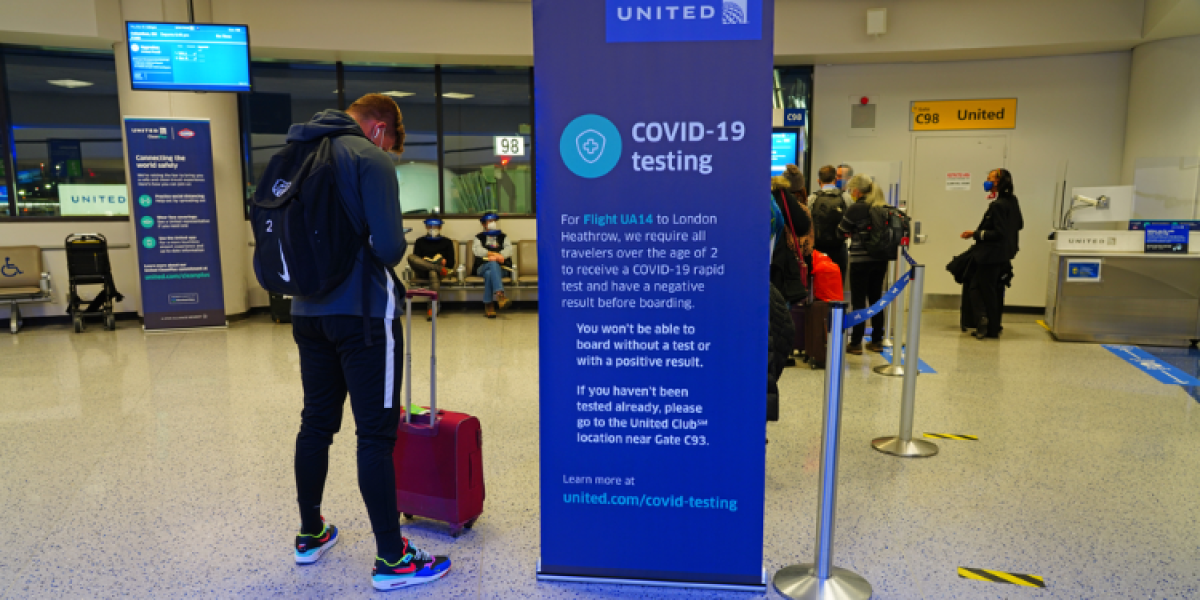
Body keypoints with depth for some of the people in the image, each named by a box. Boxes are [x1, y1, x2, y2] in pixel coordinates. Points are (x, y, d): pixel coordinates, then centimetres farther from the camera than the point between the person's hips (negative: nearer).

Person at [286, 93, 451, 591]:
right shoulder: (370, 158, -11)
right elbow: (388, 246, -20)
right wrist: (394, 253, 1)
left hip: (308, 313, 8)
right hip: (362, 314, -7)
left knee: (316, 423, 18)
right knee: (376, 435, -2)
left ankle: (310, 535, 33)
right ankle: (391, 559, 7)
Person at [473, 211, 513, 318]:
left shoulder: (503, 237, 24)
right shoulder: (479, 237, 22)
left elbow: (509, 250, 2)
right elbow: (477, 250, 0)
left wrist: (496, 256, -18)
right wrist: (495, 254, -15)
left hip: (501, 268, 1)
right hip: (483, 267, -1)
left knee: (489, 273, -37)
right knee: (493, 264, -38)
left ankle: (488, 305, -43)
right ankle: (500, 294, -59)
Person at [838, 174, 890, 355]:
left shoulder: (855, 208, -10)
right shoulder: (885, 207, 6)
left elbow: (842, 232, -4)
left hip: (860, 259, -6)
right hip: (881, 259, 6)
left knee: (858, 301, 0)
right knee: (876, 298, 14)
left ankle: (856, 343, 2)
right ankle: (877, 341, 20)